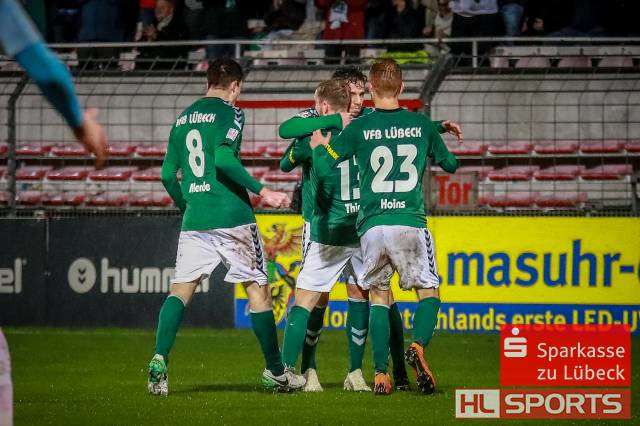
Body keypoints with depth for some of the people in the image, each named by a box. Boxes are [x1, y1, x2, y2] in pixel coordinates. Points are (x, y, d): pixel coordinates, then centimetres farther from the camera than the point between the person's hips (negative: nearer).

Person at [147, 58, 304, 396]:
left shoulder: (183, 118, 15)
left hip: (194, 220, 5)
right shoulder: (229, 113, -4)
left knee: (181, 289, 3)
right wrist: (262, 192, -17)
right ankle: (275, 372, 10)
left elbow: (168, 174, 16)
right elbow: (224, 159, -19)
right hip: (232, 216, -5)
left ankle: (159, 359, -17)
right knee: (257, 289, 5)